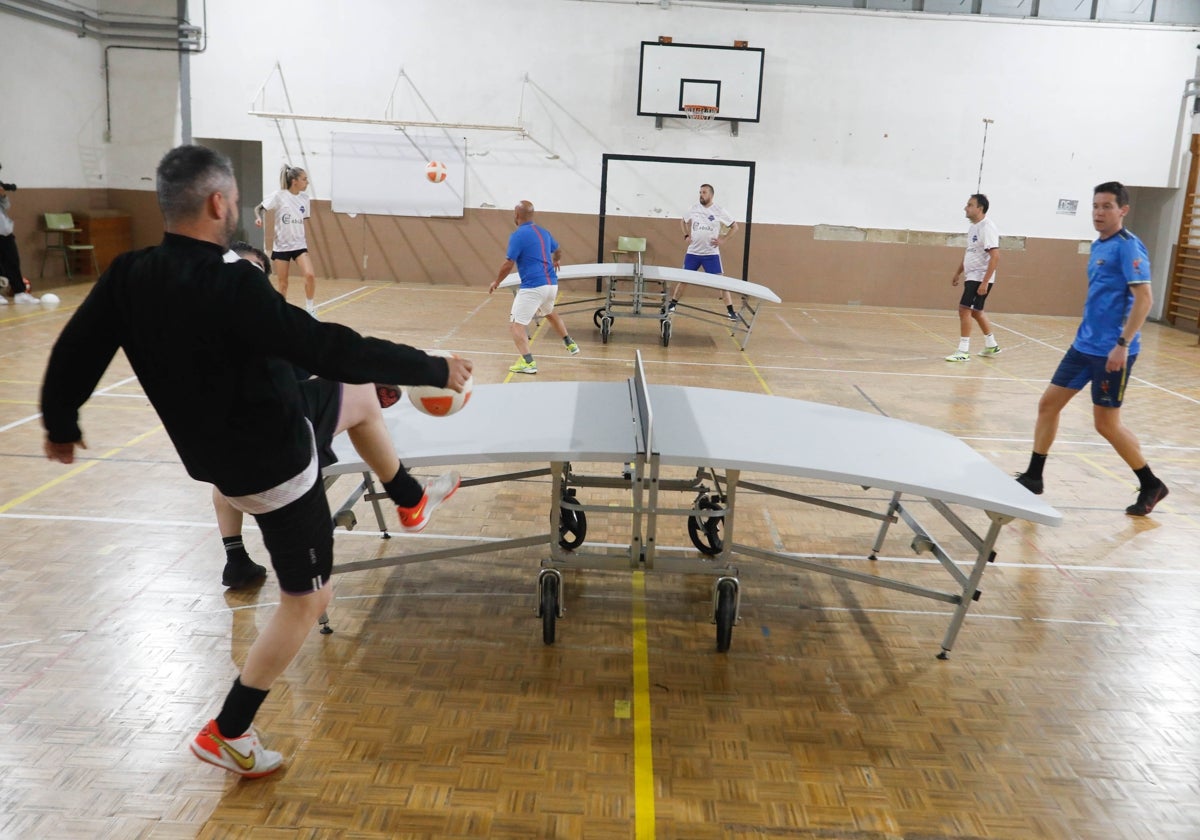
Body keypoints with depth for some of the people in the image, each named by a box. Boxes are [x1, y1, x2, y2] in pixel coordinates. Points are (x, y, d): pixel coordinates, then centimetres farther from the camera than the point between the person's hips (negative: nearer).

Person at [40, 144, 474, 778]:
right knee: (307, 599, 8)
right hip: (275, 467, -8)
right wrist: (435, 369, -23)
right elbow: (332, 349, -33)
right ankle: (228, 734, 20)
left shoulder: (127, 277, -9)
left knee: (355, 398, 25)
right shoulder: (233, 287, -31)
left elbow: (73, 352, 2)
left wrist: (61, 424, 21)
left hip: (222, 452, 8)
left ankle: (412, 501, 43)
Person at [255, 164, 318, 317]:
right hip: (281, 245, -3)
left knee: (310, 275, -18)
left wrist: (305, 238, 12)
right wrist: (259, 218, -25)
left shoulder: (304, 198, 4)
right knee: (283, 284, 4)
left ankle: (310, 309, -1)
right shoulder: (279, 195, -10)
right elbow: (258, 208, -5)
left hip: (299, 245, 3)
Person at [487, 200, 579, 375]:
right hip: (552, 284, 8)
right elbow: (558, 251, 29)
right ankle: (570, 344, 42)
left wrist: (496, 282, 3)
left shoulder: (517, 236, -11)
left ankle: (527, 362, -15)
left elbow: (508, 265, -13)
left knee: (516, 324, -1)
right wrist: (555, 262, 52)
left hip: (533, 287, -8)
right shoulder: (543, 231, 12)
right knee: (549, 313, 35)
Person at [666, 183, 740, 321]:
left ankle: (731, 311, -3)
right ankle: (672, 304, 20)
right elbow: (683, 221, 22)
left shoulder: (718, 211, -5)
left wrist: (722, 239, -7)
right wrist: (686, 235, 8)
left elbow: (734, 227, 3)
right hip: (693, 252, 3)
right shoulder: (694, 208, 2)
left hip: (711, 253, -2)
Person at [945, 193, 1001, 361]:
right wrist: (958, 273, 25)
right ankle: (991, 345, 32)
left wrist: (985, 282, -28)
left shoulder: (987, 227, -18)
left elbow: (995, 256, -23)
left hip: (980, 278, -10)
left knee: (964, 309, -12)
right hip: (971, 276, 10)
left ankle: (963, 351, -8)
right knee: (975, 311, 18)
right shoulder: (973, 227, 11)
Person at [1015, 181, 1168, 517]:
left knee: (1106, 424, 0)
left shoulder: (1128, 246, -13)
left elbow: (1144, 298, -20)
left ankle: (1151, 486, 19)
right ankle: (1033, 477, 16)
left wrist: (1123, 344, -25)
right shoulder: (1098, 246, 12)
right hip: (1084, 345, 8)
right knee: (1048, 403, 7)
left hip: (1110, 351, -8)